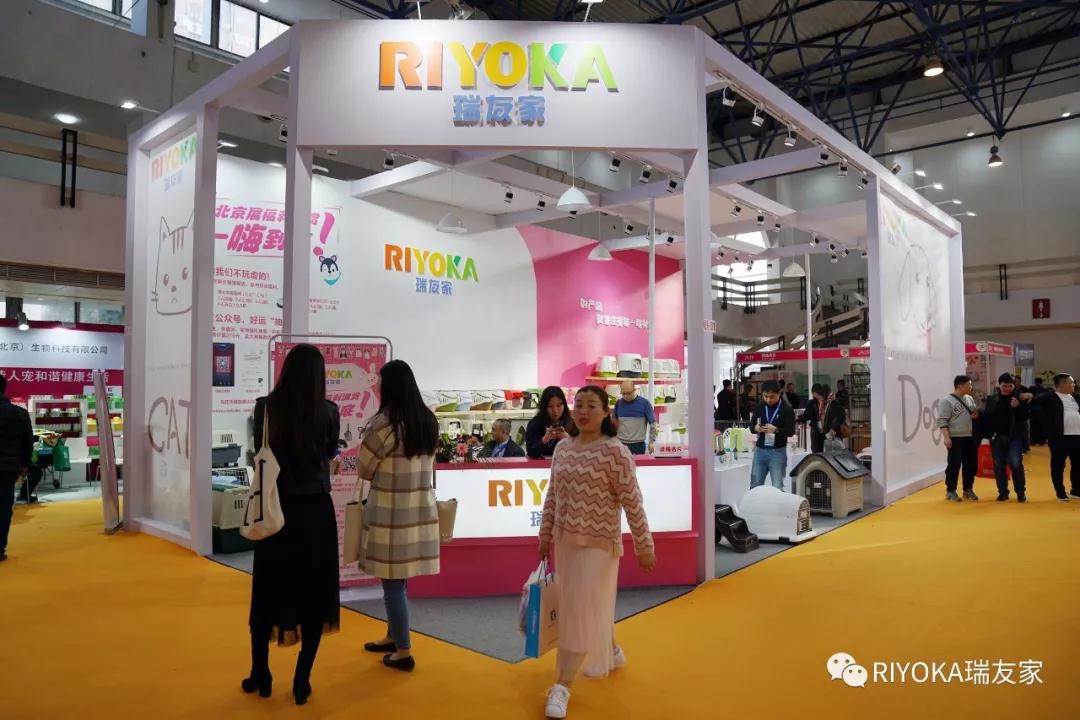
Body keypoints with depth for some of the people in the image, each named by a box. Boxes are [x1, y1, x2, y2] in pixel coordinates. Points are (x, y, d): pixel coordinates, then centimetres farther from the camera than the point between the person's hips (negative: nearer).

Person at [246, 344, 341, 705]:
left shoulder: (265, 407, -7)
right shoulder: (328, 412, -8)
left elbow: (260, 452, 8)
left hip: (275, 508, 1)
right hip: (315, 510, -1)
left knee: (268, 592, 16)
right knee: (315, 593, 11)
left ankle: (260, 676, 28)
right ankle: (302, 681, 16)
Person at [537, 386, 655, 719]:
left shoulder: (615, 451, -16)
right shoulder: (562, 448, 3)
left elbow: (632, 502, -14)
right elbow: (553, 496, 10)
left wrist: (644, 546, -11)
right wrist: (546, 535, 12)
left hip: (599, 542, -6)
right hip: (566, 540, 6)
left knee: (583, 609, -3)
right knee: (592, 604, 20)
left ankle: (562, 686, 4)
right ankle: (611, 652, 44)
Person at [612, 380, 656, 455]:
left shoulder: (644, 403, -6)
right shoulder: (619, 403, 2)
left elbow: (653, 423, -2)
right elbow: (613, 422, 14)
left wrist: (651, 442, -5)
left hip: (638, 444, -2)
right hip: (621, 443, 2)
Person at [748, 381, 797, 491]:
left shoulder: (787, 409, -6)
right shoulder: (759, 407, 6)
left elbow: (791, 431, -9)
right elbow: (751, 425, 10)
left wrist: (776, 430, -26)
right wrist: (756, 428, -13)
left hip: (778, 451, -4)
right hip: (760, 450, 4)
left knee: (777, 487, -2)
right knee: (755, 485, 7)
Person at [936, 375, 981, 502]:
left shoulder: (970, 399, 13)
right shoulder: (947, 401, -10)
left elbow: (975, 413, 26)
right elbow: (942, 421, -14)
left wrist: (977, 415, 2)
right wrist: (946, 437, -21)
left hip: (971, 438, 7)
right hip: (956, 439, -7)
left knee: (971, 464, 10)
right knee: (954, 465, -3)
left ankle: (968, 489, 23)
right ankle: (950, 491, 6)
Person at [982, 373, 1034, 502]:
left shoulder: (1020, 397, -2)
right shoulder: (991, 399, 6)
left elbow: (1025, 416, -8)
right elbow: (986, 417, 7)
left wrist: (1017, 407, -23)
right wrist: (987, 434, -3)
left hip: (1015, 437, -3)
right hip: (997, 437, 3)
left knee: (1015, 463, -10)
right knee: (999, 465, 7)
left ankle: (1021, 492, 7)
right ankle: (1003, 492, 18)